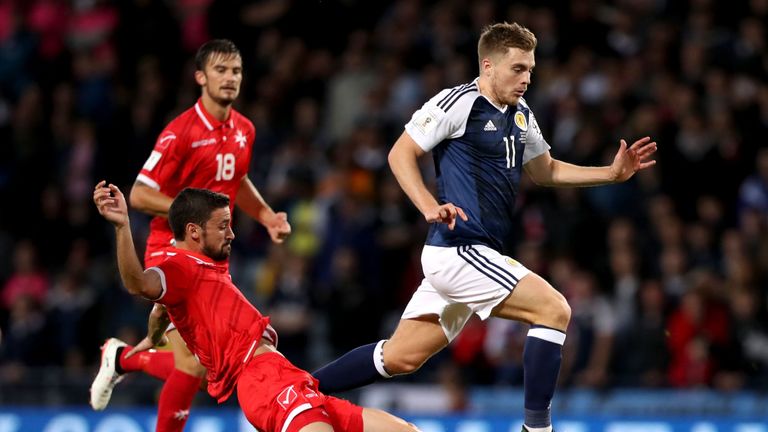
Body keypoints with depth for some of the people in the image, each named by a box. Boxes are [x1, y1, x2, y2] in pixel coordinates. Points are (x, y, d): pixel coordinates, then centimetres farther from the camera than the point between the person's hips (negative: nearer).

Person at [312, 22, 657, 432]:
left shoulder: (521, 114, 16)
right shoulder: (458, 102, -10)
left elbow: (545, 170, 26)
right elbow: (401, 153, -8)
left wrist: (612, 173, 15)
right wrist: (430, 206, -22)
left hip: (481, 254, 9)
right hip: (459, 249, -9)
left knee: (400, 356, 10)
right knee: (554, 309, -15)